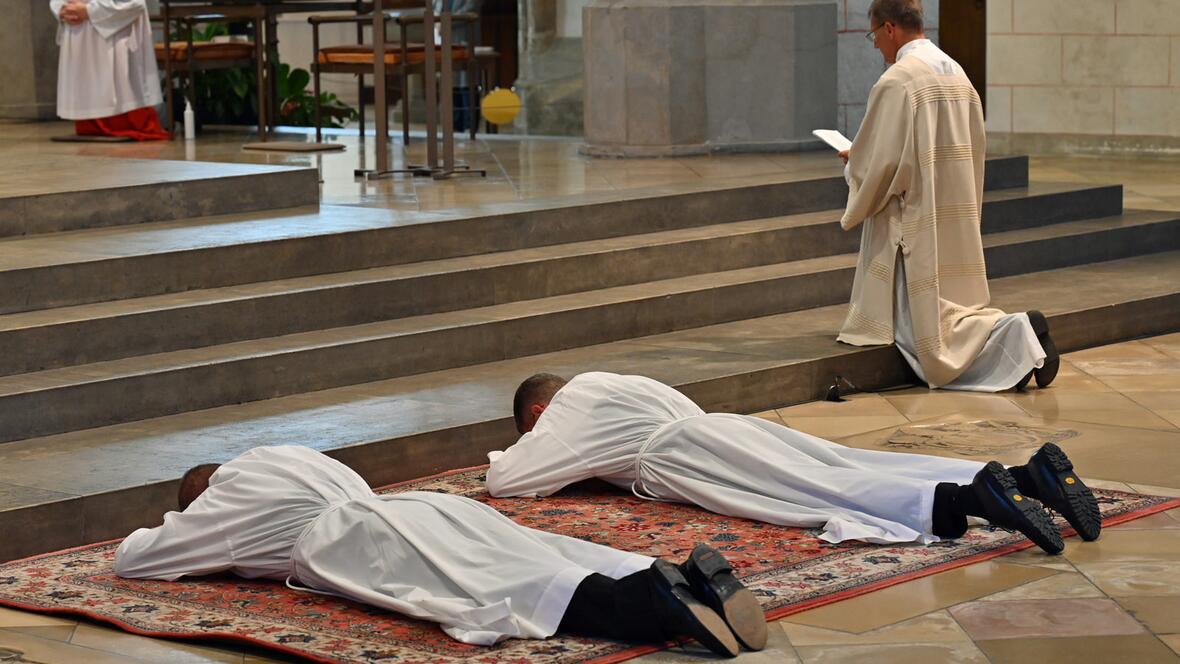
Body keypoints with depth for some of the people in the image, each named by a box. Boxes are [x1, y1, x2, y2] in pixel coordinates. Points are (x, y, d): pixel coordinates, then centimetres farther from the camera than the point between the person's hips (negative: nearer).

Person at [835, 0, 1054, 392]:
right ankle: (1020, 334, -5)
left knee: (927, 334, -4)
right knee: (954, 310, 17)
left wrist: (853, 164, 6)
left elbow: (880, 162, -18)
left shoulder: (896, 82, -17)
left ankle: (1016, 333, -21)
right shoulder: (956, 72, 10)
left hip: (919, 226, -8)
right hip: (958, 223, 8)